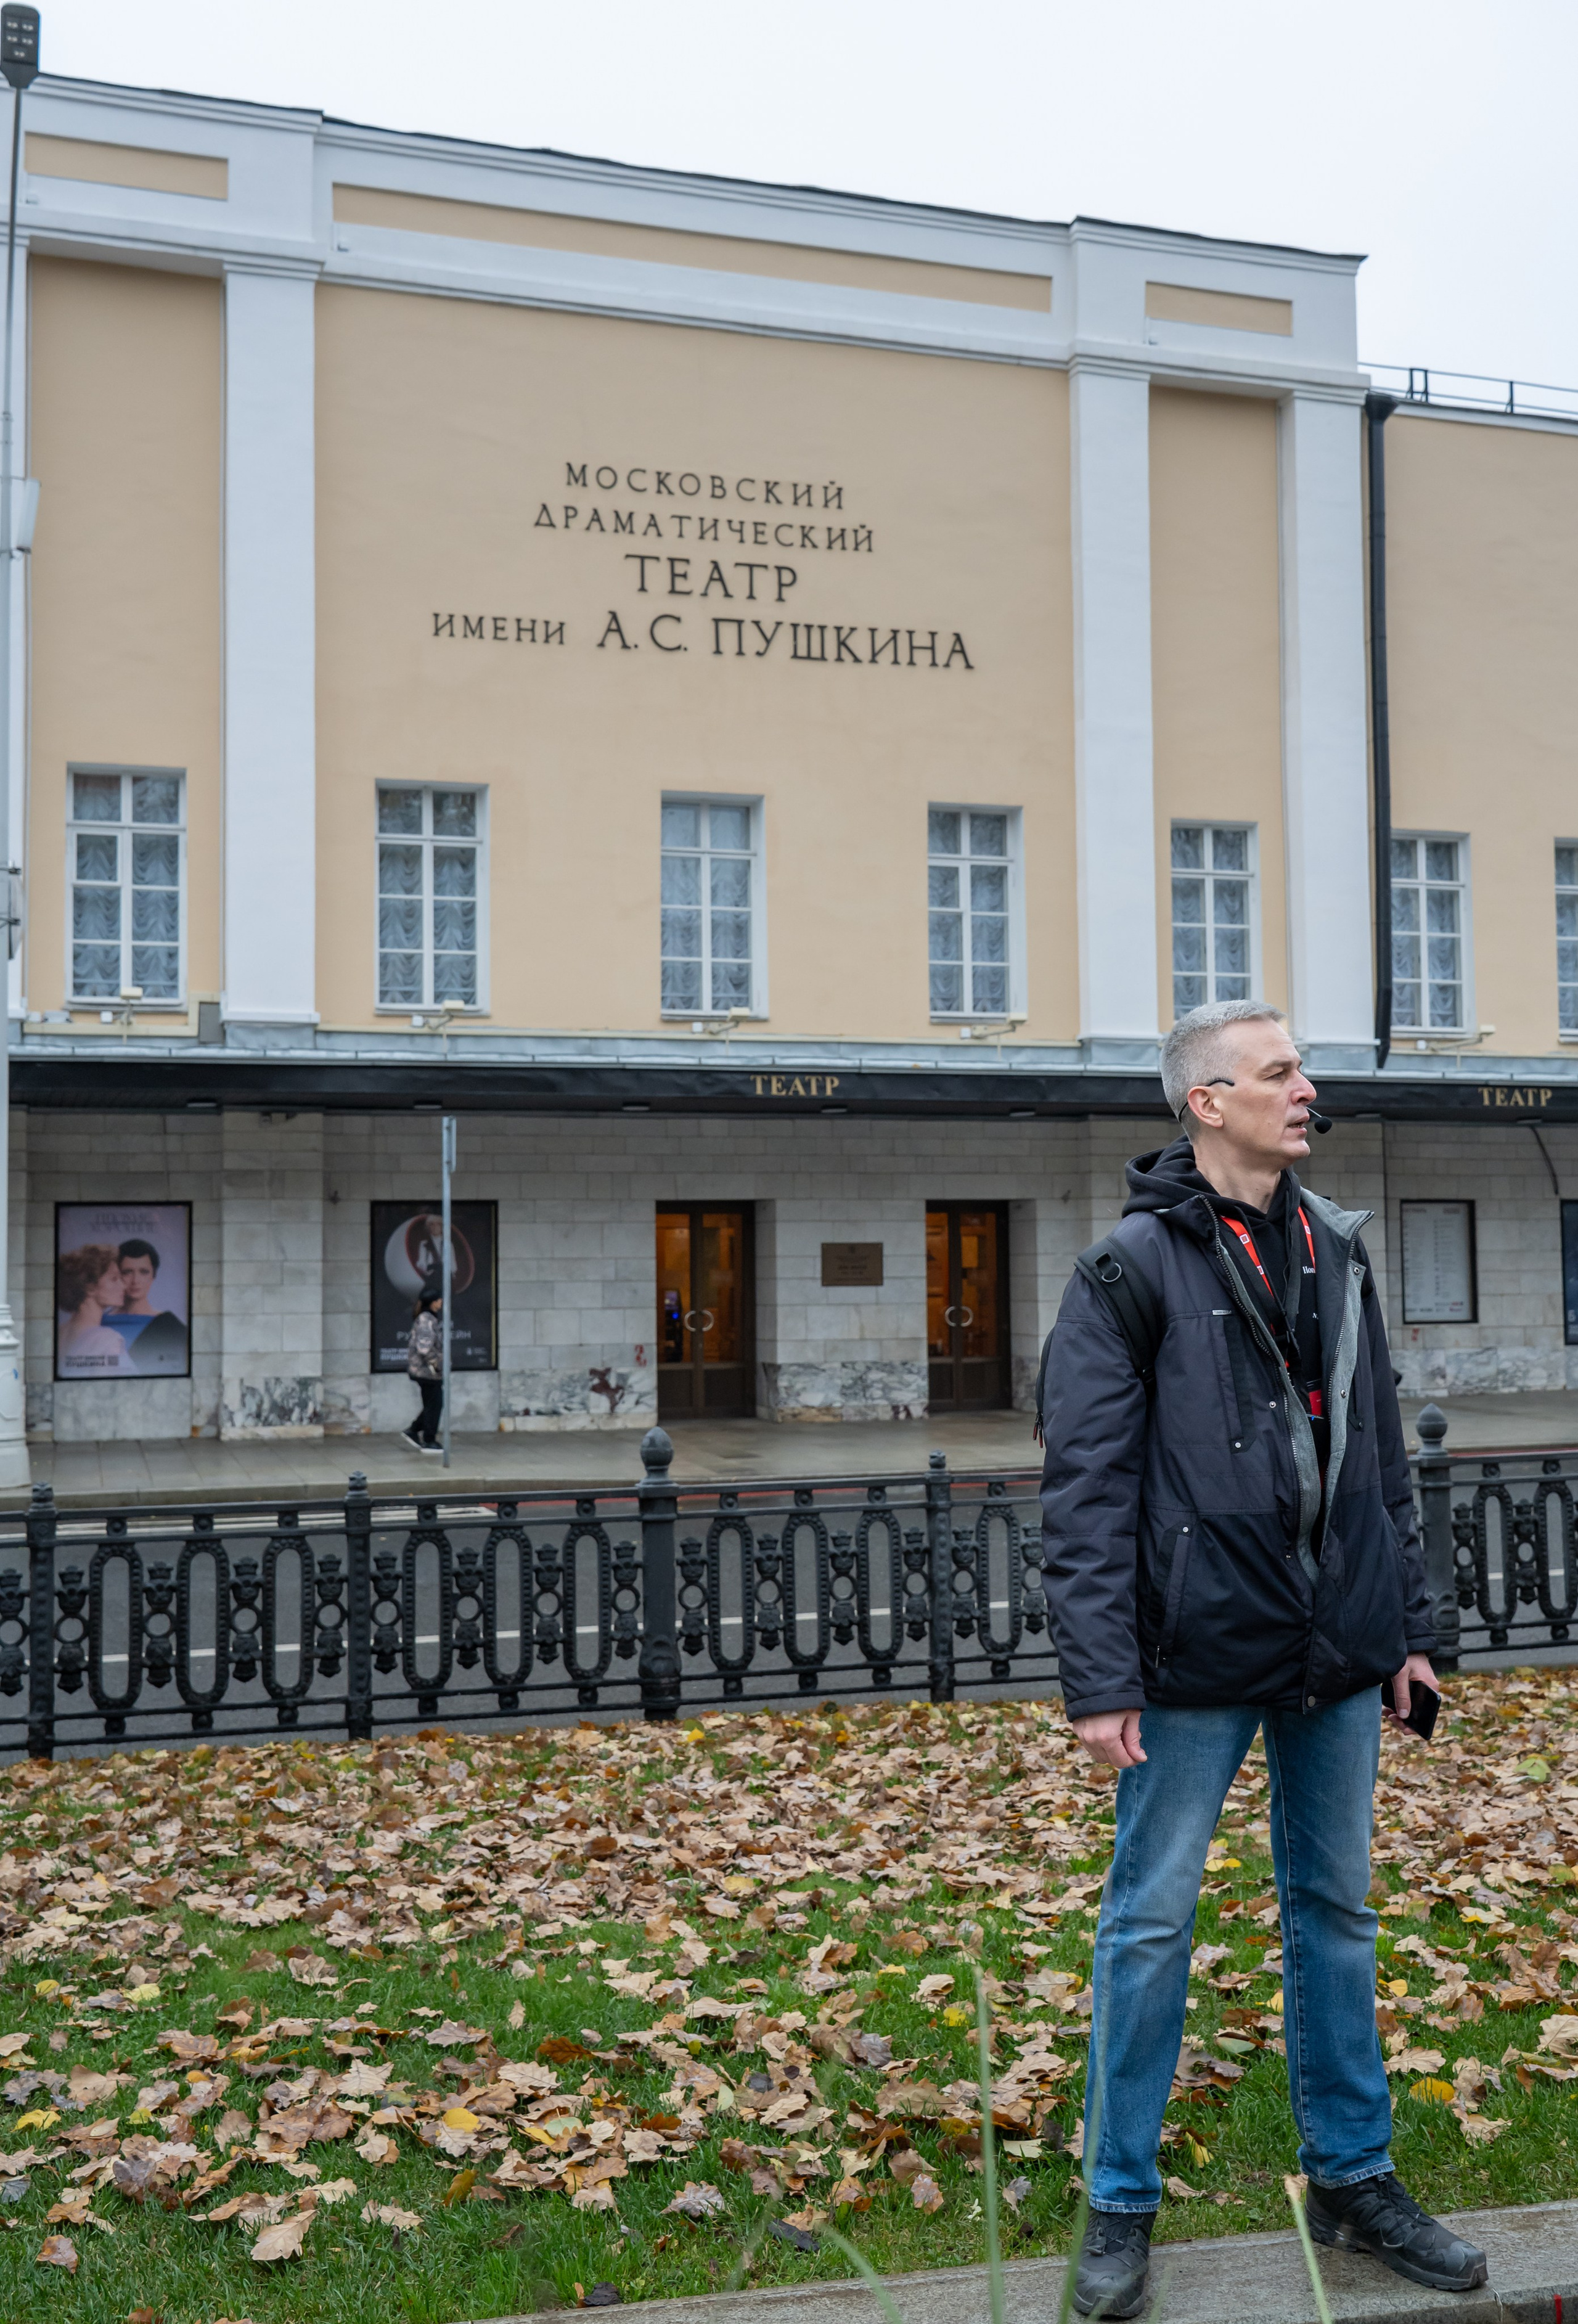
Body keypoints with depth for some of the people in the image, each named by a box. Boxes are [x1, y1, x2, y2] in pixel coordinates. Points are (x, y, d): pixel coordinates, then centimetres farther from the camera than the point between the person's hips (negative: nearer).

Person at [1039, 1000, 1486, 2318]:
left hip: (1337, 1658, 6)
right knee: (1152, 1921, 4)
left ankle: (1355, 2177, 30)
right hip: (1202, 1659, -5)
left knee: (1336, 1912, 15)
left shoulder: (1335, 1249, 9)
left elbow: (1381, 1456, 14)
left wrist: (1408, 1627, 11)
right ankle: (1122, 2202, 19)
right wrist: (1101, 1679, -15)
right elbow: (1087, 1489, -12)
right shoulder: (1134, 1268, -10)